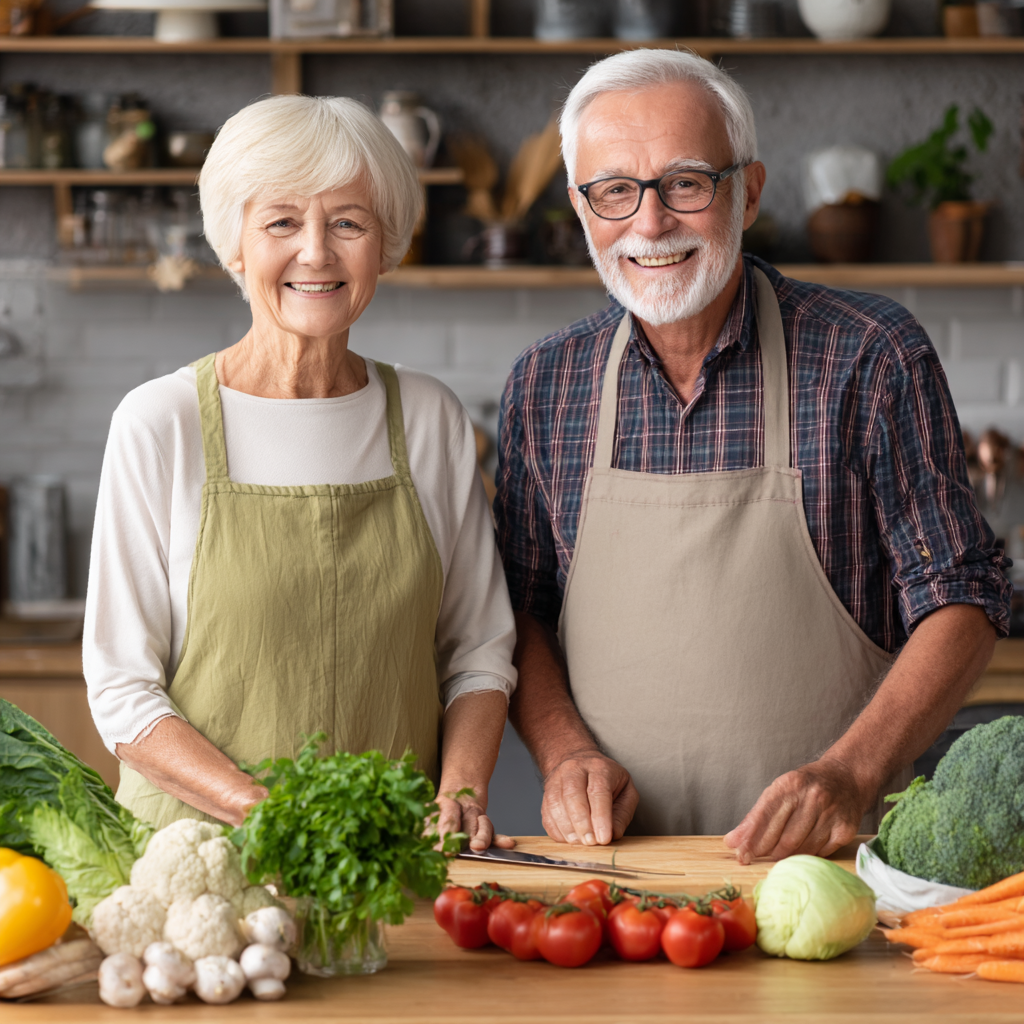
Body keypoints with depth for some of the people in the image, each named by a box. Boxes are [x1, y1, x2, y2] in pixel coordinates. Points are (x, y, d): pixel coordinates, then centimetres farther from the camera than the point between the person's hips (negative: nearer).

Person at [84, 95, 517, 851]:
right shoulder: (160, 423, -2)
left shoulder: (432, 420, 8)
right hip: (199, 848, -2)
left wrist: (460, 793, -5)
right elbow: (123, 692, -3)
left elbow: (480, 652, 14)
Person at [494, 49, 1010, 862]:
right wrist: (566, 751, -4)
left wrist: (849, 773, -15)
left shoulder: (872, 357, -2)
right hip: (612, 861, 3)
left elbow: (959, 602, -1)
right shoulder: (546, 384, 9)